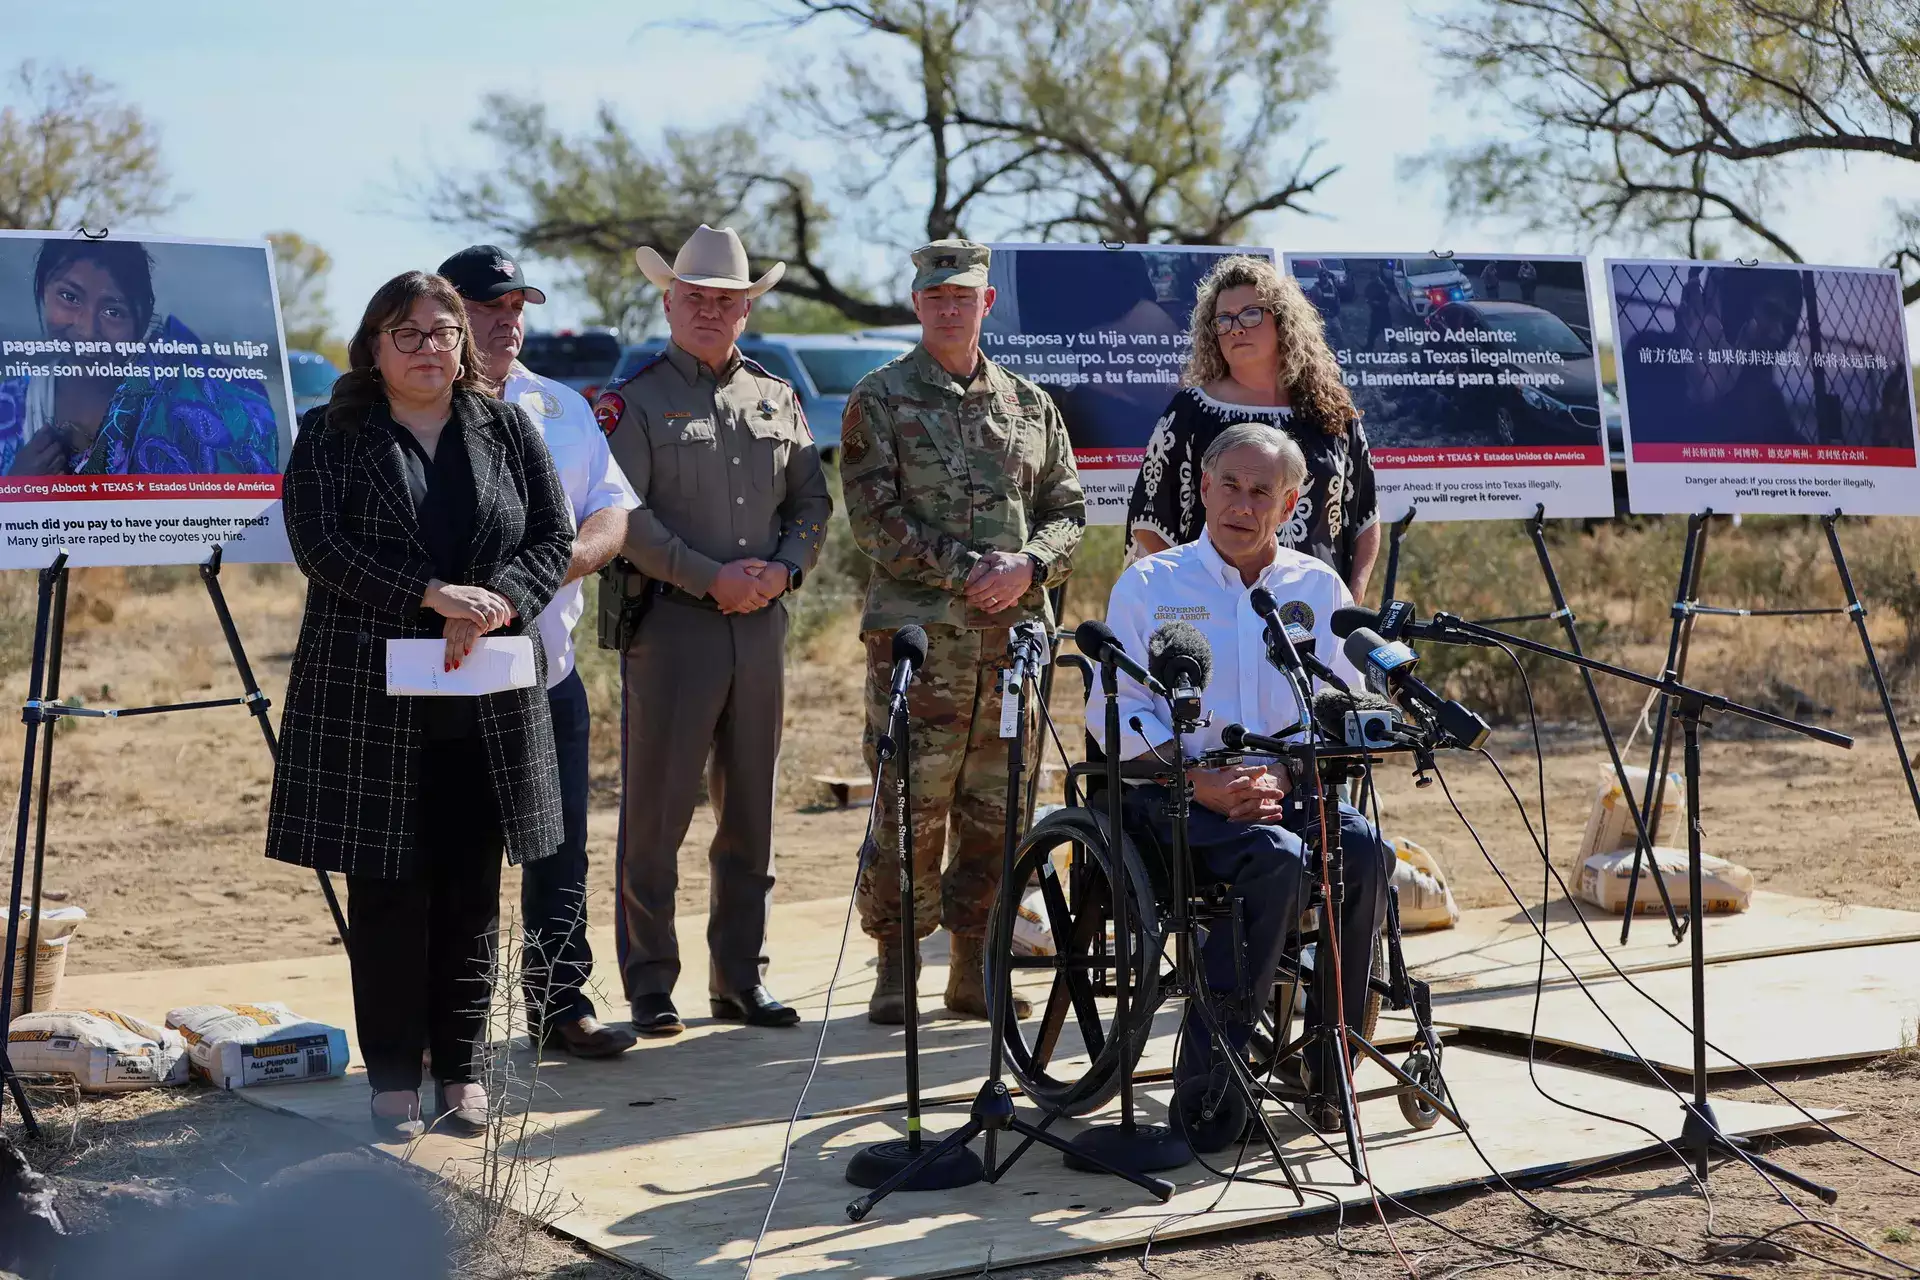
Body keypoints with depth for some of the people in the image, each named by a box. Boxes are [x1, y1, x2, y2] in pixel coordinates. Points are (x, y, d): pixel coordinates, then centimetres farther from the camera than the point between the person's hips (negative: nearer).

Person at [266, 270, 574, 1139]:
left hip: (488, 702, 2)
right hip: (370, 701, -2)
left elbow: (555, 537, 6)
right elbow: (319, 546, -9)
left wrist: (496, 602, -14)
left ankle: (460, 1069, 16)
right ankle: (393, 1076, 10)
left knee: (472, 890, 6)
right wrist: (432, 595, -20)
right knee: (387, 890, 0)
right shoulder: (330, 437, 4)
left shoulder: (507, 431, 12)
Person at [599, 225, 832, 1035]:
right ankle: (650, 987, 6)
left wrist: (783, 570, -4)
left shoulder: (777, 399, 15)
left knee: (751, 812, 10)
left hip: (761, 625, 5)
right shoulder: (636, 401, -1)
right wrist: (710, 578, -15)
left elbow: (812, 502, 15)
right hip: (671, 625, -5)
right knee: (657, 810, -2)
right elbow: (624, 516, -10)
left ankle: (741, 977, 19)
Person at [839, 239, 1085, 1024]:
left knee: (995, 811, 6)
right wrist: (967, 569, -13)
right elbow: (875, 516, -6)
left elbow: (1067, 510, 13)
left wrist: (1027, 565, -8)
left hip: (1014, 633, 4)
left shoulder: (1030, 406, 16)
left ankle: (974, 971, 16)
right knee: (910, 811, -6)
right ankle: (896, 971, 4)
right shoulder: (880, 400, 4)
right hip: (917, 633, -4)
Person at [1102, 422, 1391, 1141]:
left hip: (1288, 789, 3)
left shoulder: (1318, 589, 13)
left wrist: (1281, 775, -13)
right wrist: (1206, 785, -16)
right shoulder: (1150, 584, 5)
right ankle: (1207, 1074, -27)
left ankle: (1330, 1070, -18)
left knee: (1365, 851, -28)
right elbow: (1115, 713, -2)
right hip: (1173, 793, -3)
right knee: (1279, 858, -34)